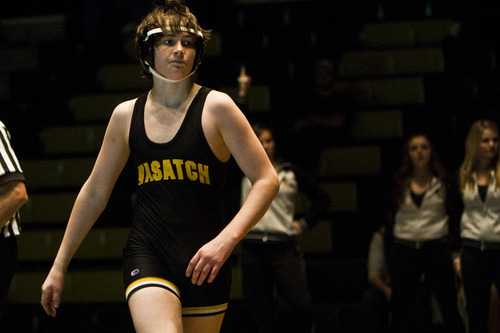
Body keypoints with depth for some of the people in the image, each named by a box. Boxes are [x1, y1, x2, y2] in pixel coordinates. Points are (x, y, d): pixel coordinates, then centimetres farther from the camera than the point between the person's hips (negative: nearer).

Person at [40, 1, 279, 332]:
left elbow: (267, 180, -5)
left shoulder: (215, 107, -3)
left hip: (204, 259, -1)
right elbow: (94, 193, 17)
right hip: (146, 255, 1)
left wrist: (226, 240, -19)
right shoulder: (126, 115, 8)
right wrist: (59, 266, 19)